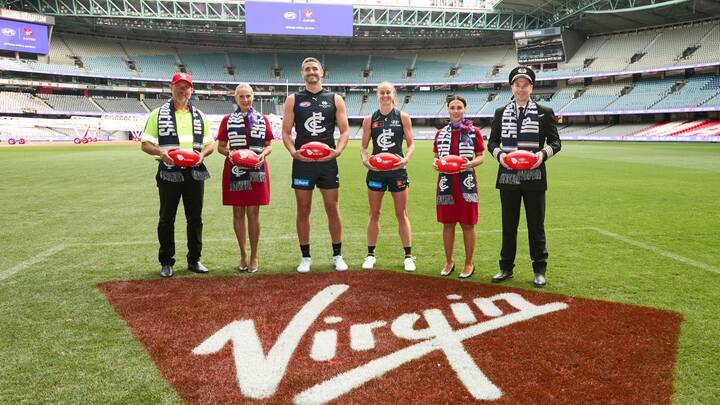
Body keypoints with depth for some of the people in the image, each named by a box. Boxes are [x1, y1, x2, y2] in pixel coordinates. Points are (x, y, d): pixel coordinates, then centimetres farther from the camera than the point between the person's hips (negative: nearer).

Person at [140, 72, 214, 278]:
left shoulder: (200, 116, 13)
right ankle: (166, 262, 16)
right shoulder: (158, 114, 3)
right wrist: (160, 151, -19)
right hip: (169, 173, -3)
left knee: (195, 218, 8)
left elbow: (209, 144, 15)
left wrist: (202, 154, -7)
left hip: (195, 173, 3)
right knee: (167, 218, 5)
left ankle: (194, 260, 20)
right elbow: (145, 144, 1)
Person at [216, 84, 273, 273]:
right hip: (234, 170, 0)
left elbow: (269, 145, 10)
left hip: (256, 170, 0)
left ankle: (254, 256, 13)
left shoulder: (262, 119, 7)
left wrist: (263, 154, -11)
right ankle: (243, 255, 19)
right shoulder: (228, 120, 6)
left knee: (253, 213, 1)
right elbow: (220, 147, 7)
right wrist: (230, 153, -14)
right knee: (238, 213, 6)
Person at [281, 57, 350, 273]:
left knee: (333, 209, 4)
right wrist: (293, 151, -14)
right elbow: (286, 132, 4)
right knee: (303, 210, 5)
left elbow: (345, 131, 6)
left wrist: (338, 150, -13)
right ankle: (305, 257, 17)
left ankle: (337, 255, 17)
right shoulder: (293, 100, 7)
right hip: (302, 162, 0)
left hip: (328, 161, 0)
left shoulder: (335, 99, 7)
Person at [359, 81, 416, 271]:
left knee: (401, 214, 5)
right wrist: (365, 159, -13)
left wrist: (406, 158, -17)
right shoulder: (370, 119, 5)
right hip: (376, 170, 1)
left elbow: (411, 144, 2)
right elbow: (364, 146, 8)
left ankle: (408, 256, 12)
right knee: (374, 214, 9)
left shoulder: (403, 117, 2)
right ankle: (370, 254, 20)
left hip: (397, 170, -1)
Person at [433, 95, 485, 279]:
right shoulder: (441, 133, 9)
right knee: (447, 223, 8)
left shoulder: (474, 131, 0)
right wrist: (435, 163, -9)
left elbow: (481, 157, 1)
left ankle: (469, 263, 16)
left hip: (466, 182, -3)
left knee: (468, 224, 2)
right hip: (446, 182, 3)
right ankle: (449, 262, 22)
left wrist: (470, 163, -19)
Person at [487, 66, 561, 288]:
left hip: (534, 177, -2)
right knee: (508, 225, 10)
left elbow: (555, 142, 4)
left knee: (536, 225, 6)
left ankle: (539, 270, 17)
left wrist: (543, 153, -17)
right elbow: (492, 141, 9)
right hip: (508, 177, 2)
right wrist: (499, 154, -12)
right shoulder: (500, 113, 8)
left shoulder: (544, 112, 3)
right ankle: (506, 267, 21)